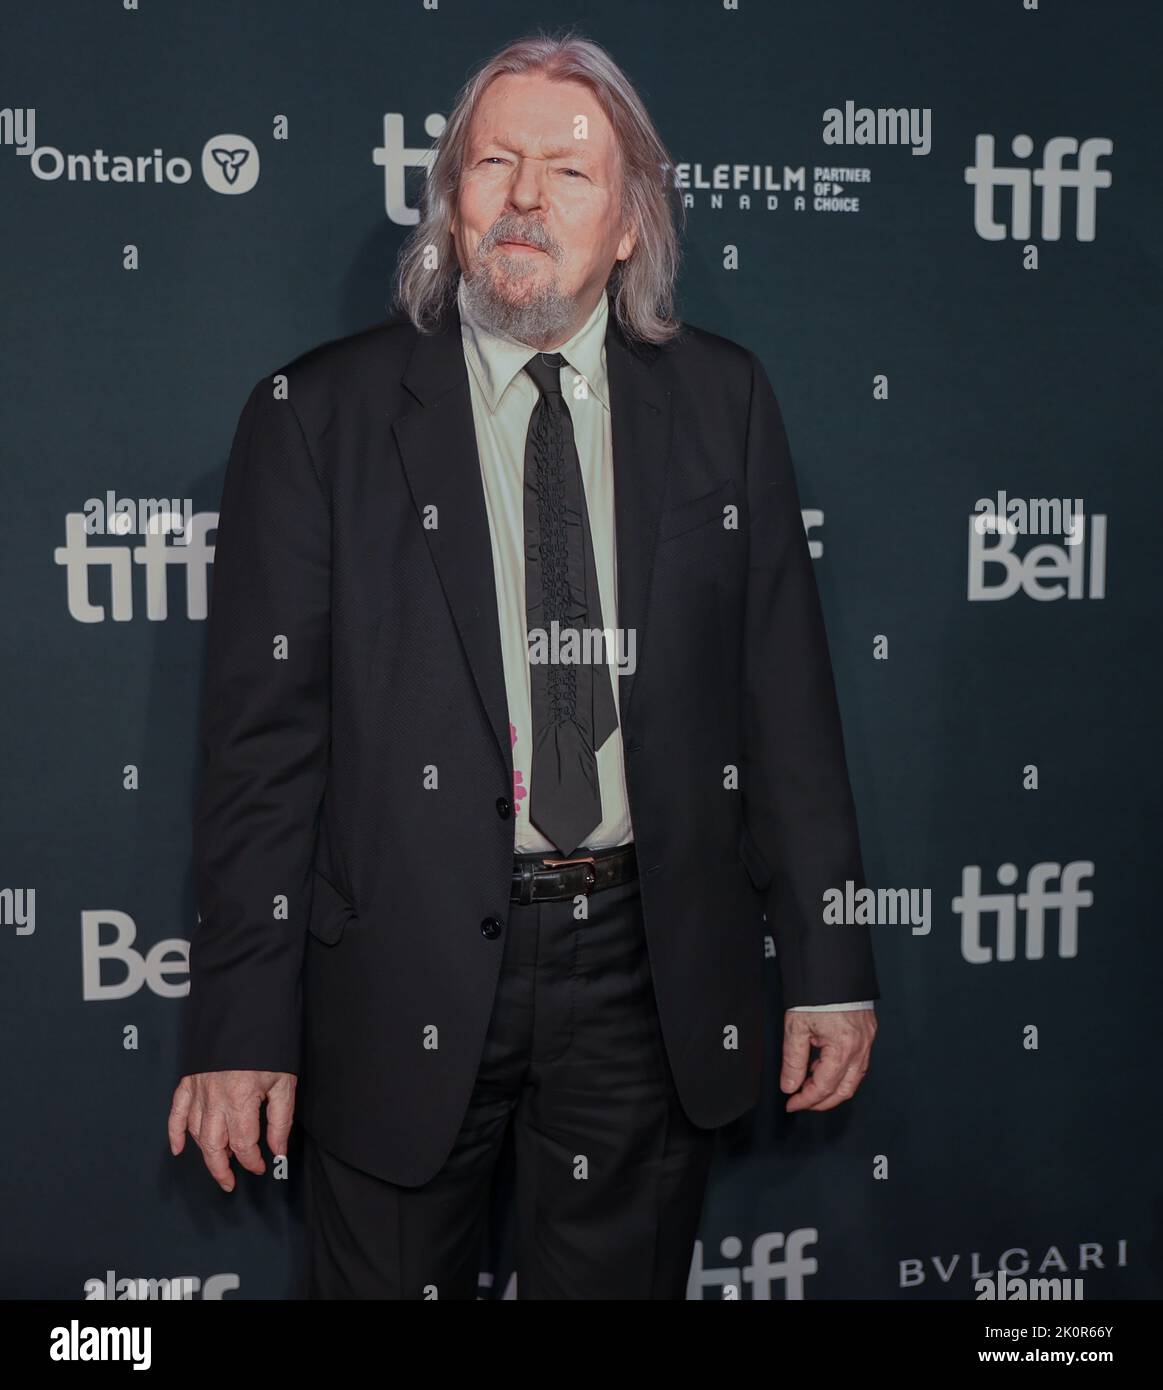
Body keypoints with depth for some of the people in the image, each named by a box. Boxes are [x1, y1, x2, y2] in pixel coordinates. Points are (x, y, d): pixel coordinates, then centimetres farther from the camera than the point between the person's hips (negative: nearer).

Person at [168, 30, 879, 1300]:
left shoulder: (721, 400, 4)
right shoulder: (317, 417, -2)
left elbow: (786, 691, 3)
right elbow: (264, 734, -4)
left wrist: (829, 964, 2)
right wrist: (243, 1021, -7)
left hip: (653, 969, 2)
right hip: (407, 978, -1)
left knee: (621, 1278, 17)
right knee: (389, 1279, 14)